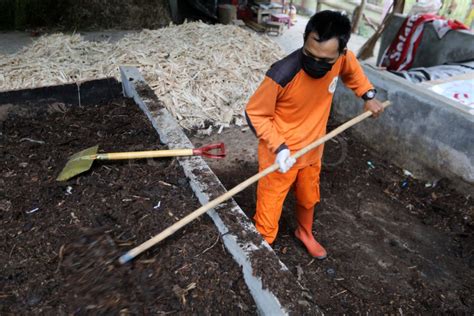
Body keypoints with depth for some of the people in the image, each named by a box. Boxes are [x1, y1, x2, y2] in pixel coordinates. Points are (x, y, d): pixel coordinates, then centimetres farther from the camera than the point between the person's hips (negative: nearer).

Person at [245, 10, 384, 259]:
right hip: (279, 156, -5)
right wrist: (279, 147, -27)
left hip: (312, 151, 6)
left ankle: (304, 233, 58)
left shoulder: (340, 58, -14)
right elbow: (255, 113, -19)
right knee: (268, 214, 5)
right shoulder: (282, 75, -32)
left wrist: (368, 95, 7)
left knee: (309, 199, 28)